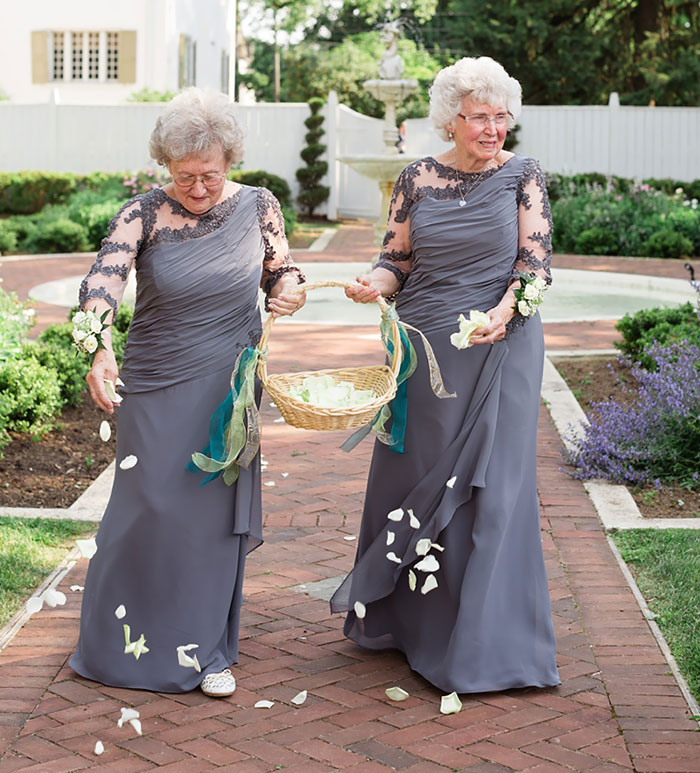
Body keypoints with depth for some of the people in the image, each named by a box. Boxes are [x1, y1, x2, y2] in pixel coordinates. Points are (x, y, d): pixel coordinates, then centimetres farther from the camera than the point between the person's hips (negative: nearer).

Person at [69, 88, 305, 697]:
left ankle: (205, 649, 21)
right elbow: (102, 281, -24)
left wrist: (289, 290, -12)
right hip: (158, 388, -2)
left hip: (230, 389, 2)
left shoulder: (257, 206, -1)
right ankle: (127, 642, 21)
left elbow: (281, 270, 13)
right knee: (149, 507, 2)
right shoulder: (144, 214, -10)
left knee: (215, 513, 7)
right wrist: (100, 349, -43)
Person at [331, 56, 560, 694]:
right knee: (409, 471, 9)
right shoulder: (416, 180, 5)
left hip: (499, 350, -2)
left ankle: (483, 641, 8)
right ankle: (402, 617, 28)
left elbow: (536, 261, -5)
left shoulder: (523, 177, 0)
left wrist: (502, 313, -23)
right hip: (423, 348, 3)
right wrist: (374, 284, -15)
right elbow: (398, 261, 7)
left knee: (489, 484, -2)